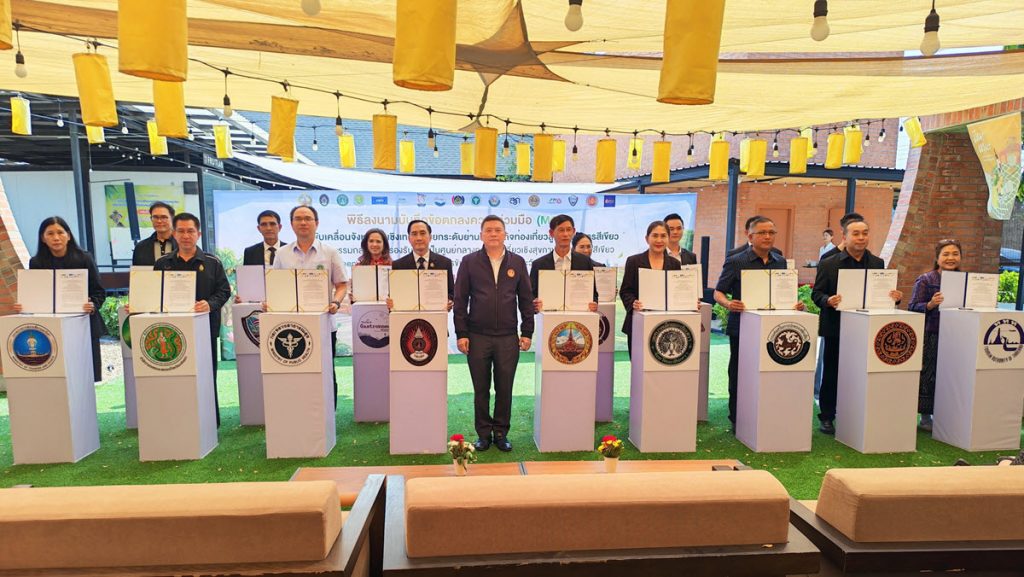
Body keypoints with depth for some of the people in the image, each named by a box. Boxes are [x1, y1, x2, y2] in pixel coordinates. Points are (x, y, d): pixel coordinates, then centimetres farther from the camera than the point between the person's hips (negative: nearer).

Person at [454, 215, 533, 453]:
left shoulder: (517, 262, 7)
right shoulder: (469, 262, 3)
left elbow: (526, 299, 8)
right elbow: (460, 300, 2)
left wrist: (527, 333, 3)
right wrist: (461, 334, -3)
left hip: (508, 337, 1)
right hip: (477, 337, -1)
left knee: (505, 389, 8)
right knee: (481, 389, 8)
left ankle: (501, 433, 23)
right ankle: (483, 433, 22)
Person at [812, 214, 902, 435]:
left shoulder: (877, 264, 9)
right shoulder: (828, 264, -2)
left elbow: (884, 294, 11)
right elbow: (816, 294, -4)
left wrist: (895, 297, -10)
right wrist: (828, 300, -24)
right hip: (836, 328, -3)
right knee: (831, 374, 6)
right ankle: (826, 417, 16)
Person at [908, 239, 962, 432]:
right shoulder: (925, 280, -2)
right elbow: (913, 307, -7)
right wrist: (930, 304, -23)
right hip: (930, 336, -4)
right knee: (927, 376, -1)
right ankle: (925, 417, 10)